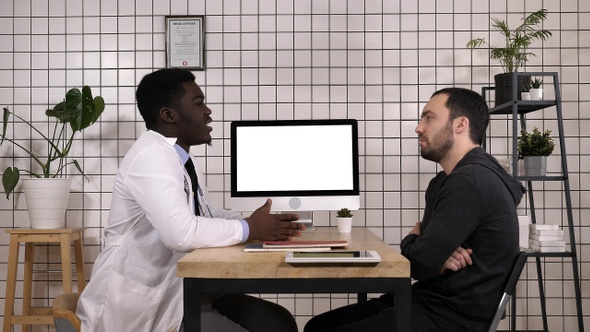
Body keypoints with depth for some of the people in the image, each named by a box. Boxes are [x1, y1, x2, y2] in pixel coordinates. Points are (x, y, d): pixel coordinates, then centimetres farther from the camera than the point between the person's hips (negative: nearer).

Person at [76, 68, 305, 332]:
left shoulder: (182, 159, 9)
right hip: (143, 303, -9)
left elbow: (207, 216, 18)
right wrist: (250, 229, -18)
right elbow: (182, 233, -33)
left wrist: (262, 224, 1)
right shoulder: (151, 157, -20)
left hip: (179, 289, 9)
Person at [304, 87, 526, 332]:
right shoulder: (447, 180, 17)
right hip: (431, 300, 10)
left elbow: (418, 262, -22)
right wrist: (437, 255, -10)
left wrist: (411, 243, 2)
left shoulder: (470, 181, -19)